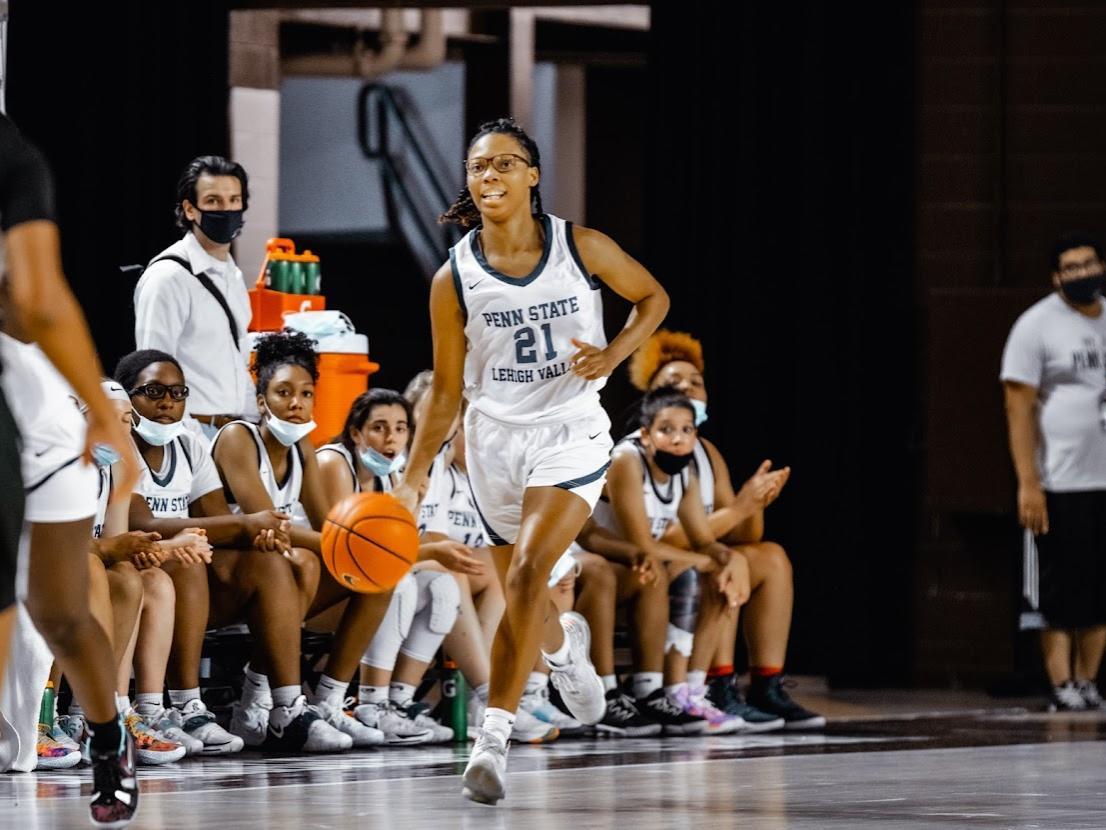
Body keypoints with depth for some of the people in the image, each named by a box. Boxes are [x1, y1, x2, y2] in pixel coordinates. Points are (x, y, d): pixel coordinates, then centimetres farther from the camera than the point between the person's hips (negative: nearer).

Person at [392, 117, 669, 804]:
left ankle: (495, 732, -25)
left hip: (570, 432, -3)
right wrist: (413, 480, -3)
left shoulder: (583, 248, -8)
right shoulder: (454, 279, -5)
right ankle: (566, 646, 55)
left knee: (527, 572, -24)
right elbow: (447, 392, 2)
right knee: (525, 597, 17)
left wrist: (614, 354, -10)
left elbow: (654, 297, 9)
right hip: (495, 438, 3)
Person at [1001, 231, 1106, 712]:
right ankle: (1061, 687, -1)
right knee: (1060, 596, -3)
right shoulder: (1036, 326, -3)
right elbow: (1019, 407, -7)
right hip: (1060, 486, -5)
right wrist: (1028, 484, -15)